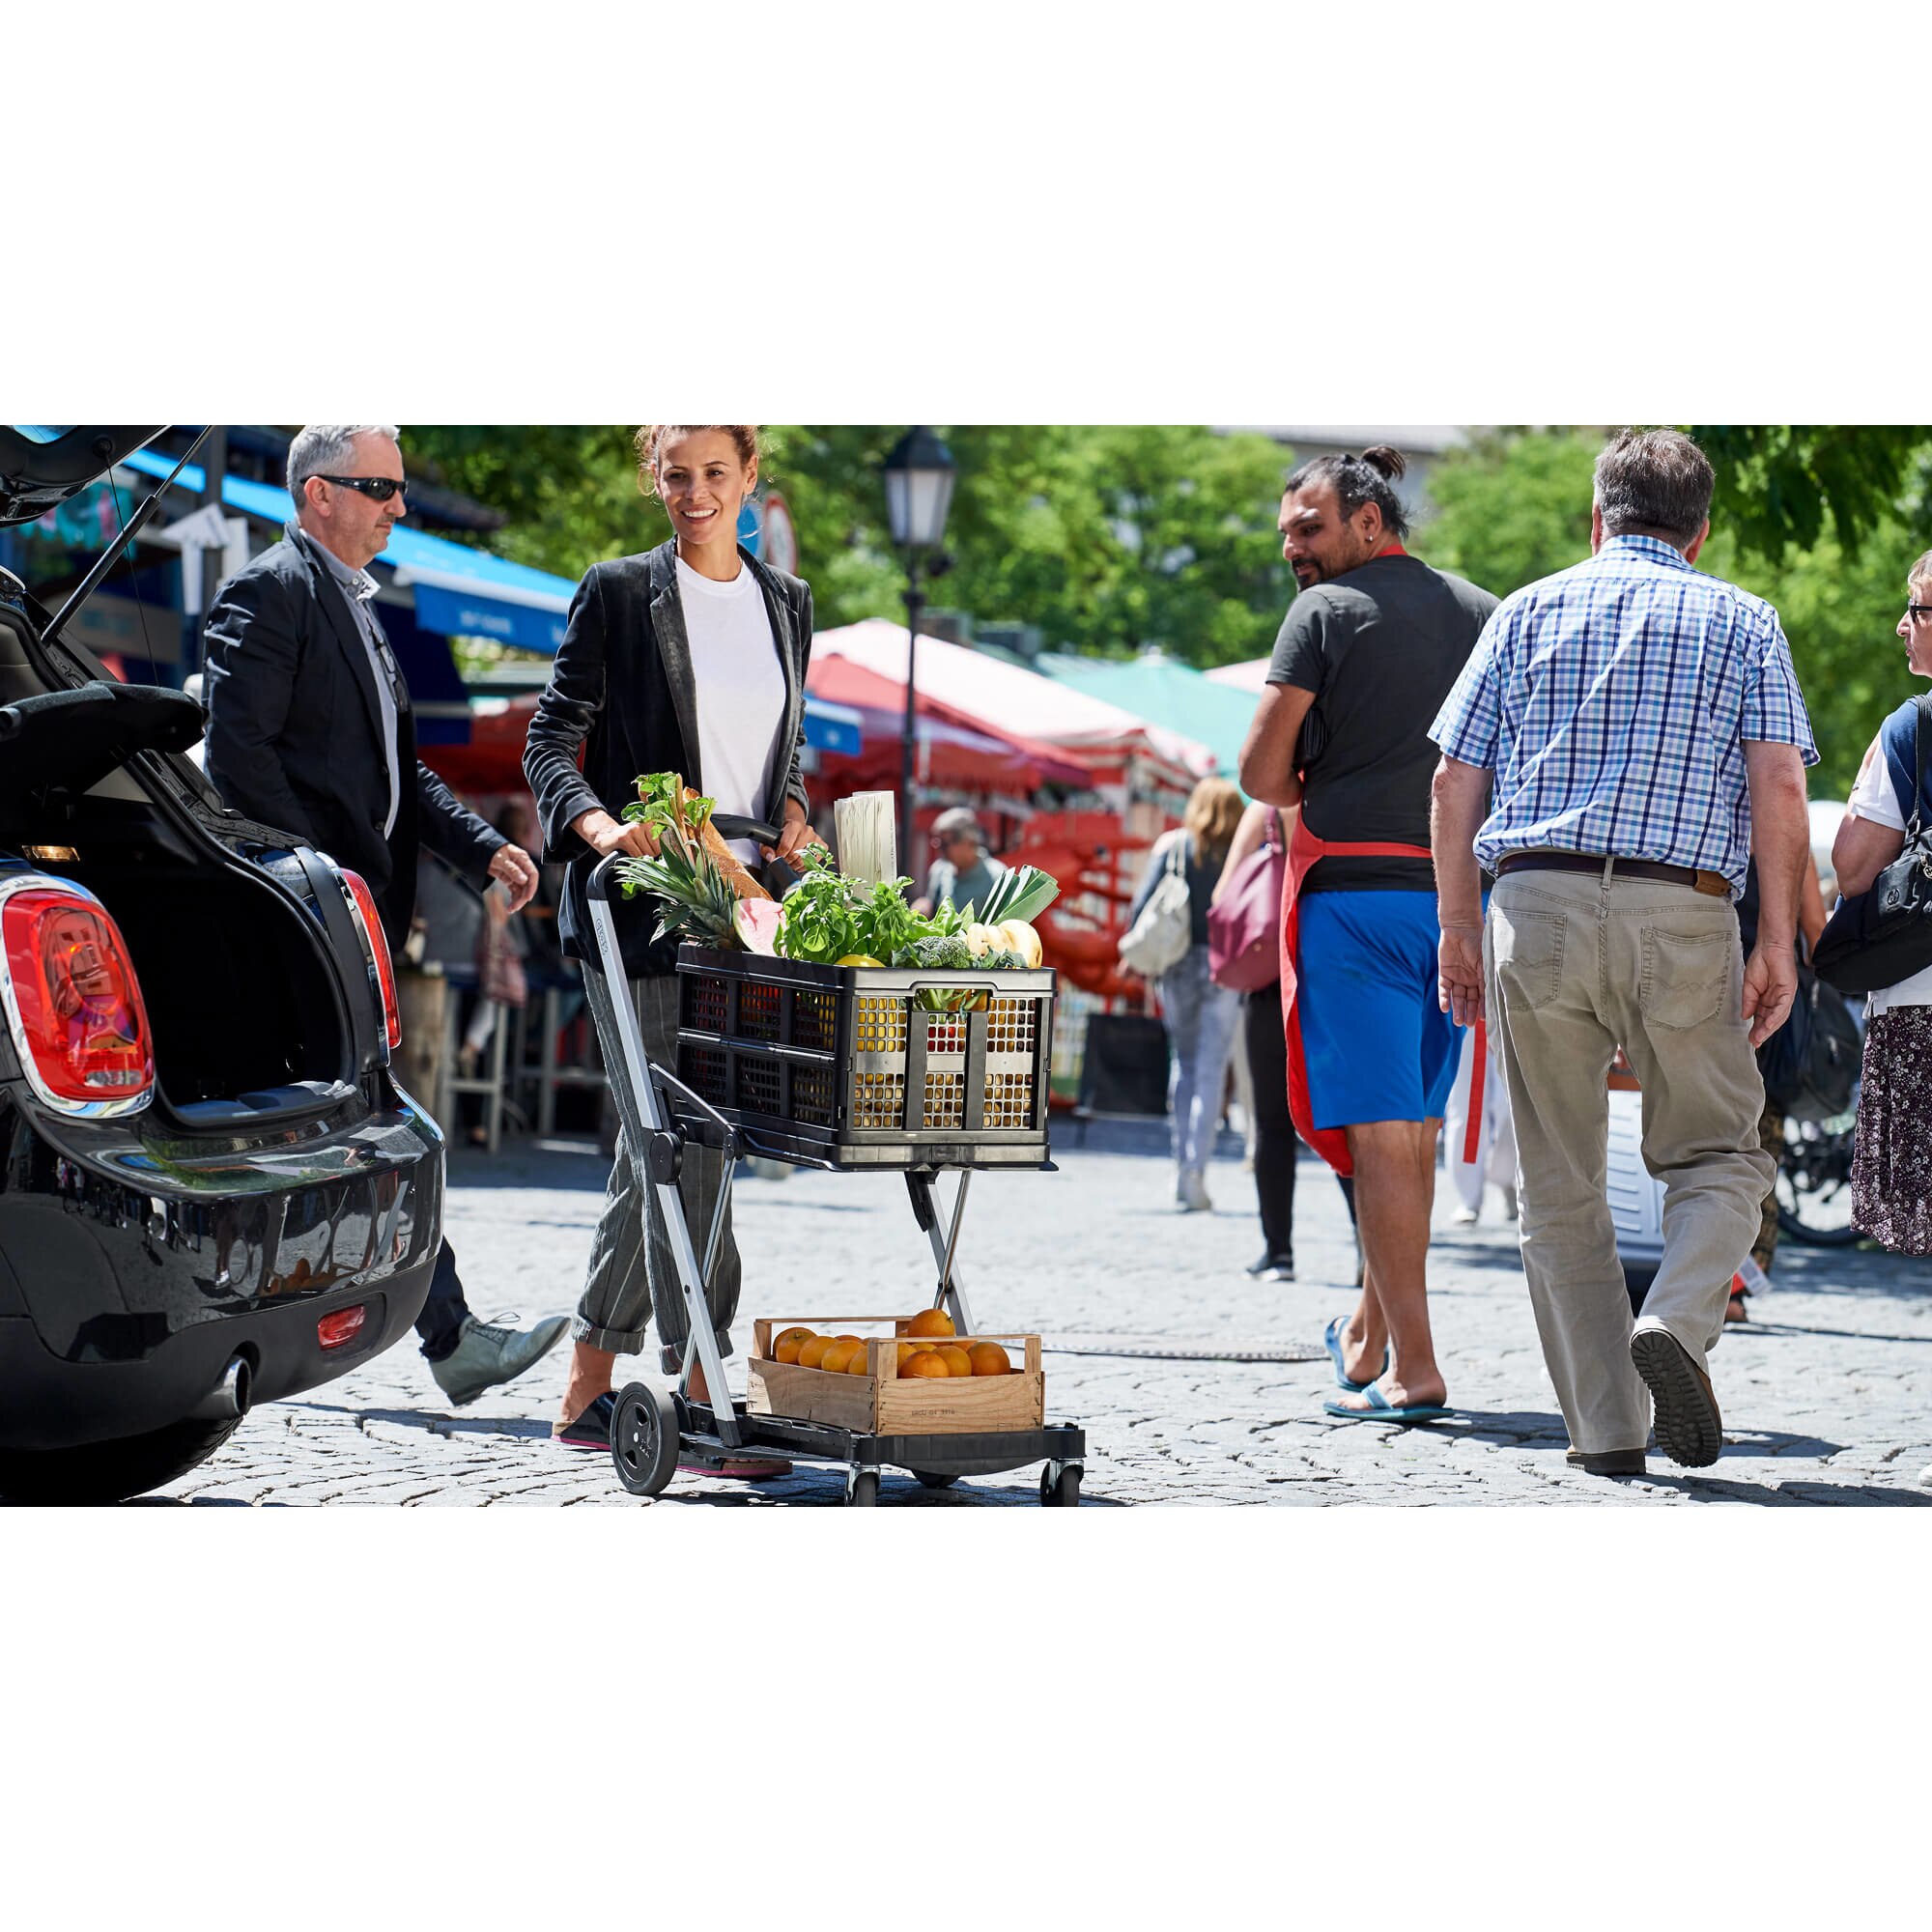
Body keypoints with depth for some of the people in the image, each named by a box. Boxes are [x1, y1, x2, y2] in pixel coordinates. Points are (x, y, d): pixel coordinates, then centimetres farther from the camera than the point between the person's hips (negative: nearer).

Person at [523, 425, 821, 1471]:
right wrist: (596, 825, -21)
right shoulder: (619, 592, 0)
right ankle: (700, 1405, -11)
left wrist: (792, 812, 4)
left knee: (661, 1146, 8)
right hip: (643, 902, -5)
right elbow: (550, 738, -3)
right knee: (684, 1147, -11)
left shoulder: (785, 601, 15)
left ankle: (588, 1392, 16)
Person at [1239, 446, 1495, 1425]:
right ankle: (1367, 1334, 27)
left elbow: (1261, 773, -7)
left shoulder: (1326, 612, -4)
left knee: (1379, 1130, -5)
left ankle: (1412, 1367, -9)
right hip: (1462, 894, 6)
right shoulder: (1489, 615, 13)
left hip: (1355, 888, -6)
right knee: (1415, 1126, 15)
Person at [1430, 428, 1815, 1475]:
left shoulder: (1529, 611, 13)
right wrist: (1777, 942, -1)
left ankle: (1606, 1426, 6)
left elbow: (1456, 779, 7)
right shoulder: (1742, 621, 10)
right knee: (1717, 1157, 13)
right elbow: (1779, 782, -2)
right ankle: (1675, 1323, -15)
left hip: (1534, 901, 1)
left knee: (1560, 1186, 10)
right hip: (1684, 915, -1)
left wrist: (1459, 928, 11)